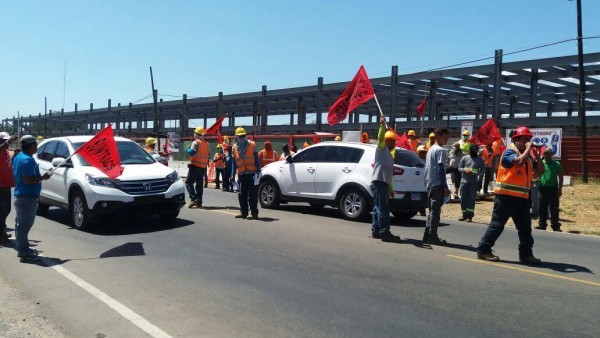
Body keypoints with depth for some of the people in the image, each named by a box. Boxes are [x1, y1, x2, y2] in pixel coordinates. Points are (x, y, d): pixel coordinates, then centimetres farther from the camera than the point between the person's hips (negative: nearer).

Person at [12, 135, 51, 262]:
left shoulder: (19, 157, 14)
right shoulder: (28, 160, -19)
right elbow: (27, 179, -27)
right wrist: (42, 177, -15)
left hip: (20, 195, 11)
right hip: (27, 197, -11)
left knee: (21, 224, 17)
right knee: (24, 225, -7)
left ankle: (22, 249, 28)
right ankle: (24, 252, -3)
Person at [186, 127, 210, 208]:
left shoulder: (196, 142, -9)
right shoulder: (207, 144, 14)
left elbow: (191, 152, -17)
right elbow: (208, 155, 15)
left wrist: (189, 149, 1)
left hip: (195, 166, -7)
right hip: (203, 167, 7)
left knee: (189, 182, -4)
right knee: (199, 184, 11)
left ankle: (194, 198, -18)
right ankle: (199, 202, 9)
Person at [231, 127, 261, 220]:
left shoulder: (252, 145, -1)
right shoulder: (235, 147, 9)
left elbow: (256, 159, 0)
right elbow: (234, 162, 13)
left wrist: (258, 170, -6)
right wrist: (232, 174, 9)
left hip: (252, 173, -4)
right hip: (241, 174, 4)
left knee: (252, 194, -6)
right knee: (242, 194, 9)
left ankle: (254, 213, -4)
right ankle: (243, 212, 19)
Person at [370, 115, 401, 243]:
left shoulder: (389, 155, 27)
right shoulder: (381, 149, 3)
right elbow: (380, 138, -19)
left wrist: (390, 189, 27)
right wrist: (383, 125, -33)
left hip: (383, 183, 9)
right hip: (378, 182, -9)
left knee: (379, 208, 12)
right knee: (382, 208, -12)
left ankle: (376, 231, 17)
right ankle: (385, 233, -15)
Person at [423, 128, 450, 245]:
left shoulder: (431, 149, 17)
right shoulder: (440, 150, -11)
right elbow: (441, 170, -17)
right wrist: (445, 187, -17)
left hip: (430, 184, 9)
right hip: (438, 185, -9)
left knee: (432, 210, 13)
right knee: (436, 210, -6)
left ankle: (427, 235, 15)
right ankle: (432, 236, -3)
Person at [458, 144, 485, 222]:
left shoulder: (480, 160, 3)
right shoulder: (464, 158, 6)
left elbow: (482, 171, 1)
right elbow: (459, 168, 8)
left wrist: (475, 173, -18)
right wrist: (465, 170, -13)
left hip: (474, 182, -2)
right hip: (464, 181, 2)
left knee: (471, 199, -5)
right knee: (463, 199, 4)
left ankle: (470, 216, -2)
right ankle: (464, 215, 15)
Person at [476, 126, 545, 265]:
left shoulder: (527, 156, 17)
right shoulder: (509, 152, -8)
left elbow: (540, 171, 16)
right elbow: (520, 161, -29)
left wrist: (538, 156, 4)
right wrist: (528, 148, -14)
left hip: (521, 197, 8)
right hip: (506, 196, -8)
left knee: (525, 227, 9)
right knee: (497, 224, -3)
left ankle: (526, 254, 17)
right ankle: (483, 250, 4)